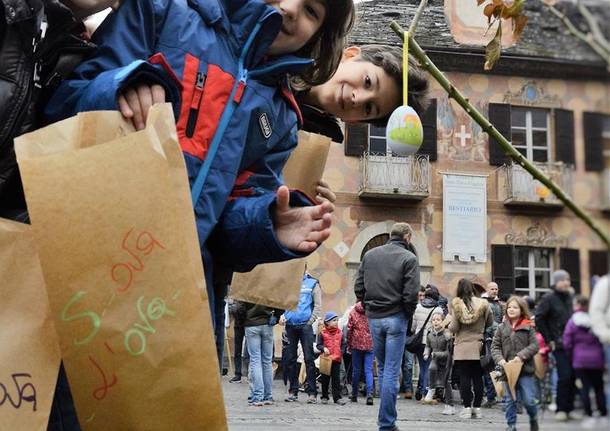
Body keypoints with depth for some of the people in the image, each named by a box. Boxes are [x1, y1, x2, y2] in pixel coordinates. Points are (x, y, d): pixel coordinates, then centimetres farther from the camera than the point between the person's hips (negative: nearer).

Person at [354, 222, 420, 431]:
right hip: (396, 318, -4)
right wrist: (408, 315, 2)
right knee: (391, 371, -1)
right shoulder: (409, 258, -6)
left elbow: (358, 287, 6)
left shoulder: (369, 254, 8)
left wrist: (369, 308, 13)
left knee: (382, 368, 17)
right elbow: (411, 294, -13)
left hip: (374, 318, 4)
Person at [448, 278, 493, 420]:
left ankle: (467, 407, 1)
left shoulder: (457, 305, -7)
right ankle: (477, 408, 8)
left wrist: (449, 326, 14)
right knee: (477, 378, 7)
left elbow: (454, 328, -7)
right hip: (478, 346, 2)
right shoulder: (483, 304, -3)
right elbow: (490, 322, 10)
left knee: (464, 377, 2)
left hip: (462, 347, -2)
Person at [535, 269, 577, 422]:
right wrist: (548, 339, -7)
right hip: (559, 344, -6)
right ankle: (561, 410, 0)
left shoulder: (569, 297, 12)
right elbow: (538, 319, -7)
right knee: (564, 376, -10)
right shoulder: (548, 299, -6)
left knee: (572, 376, 4)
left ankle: (569, 409, 13)